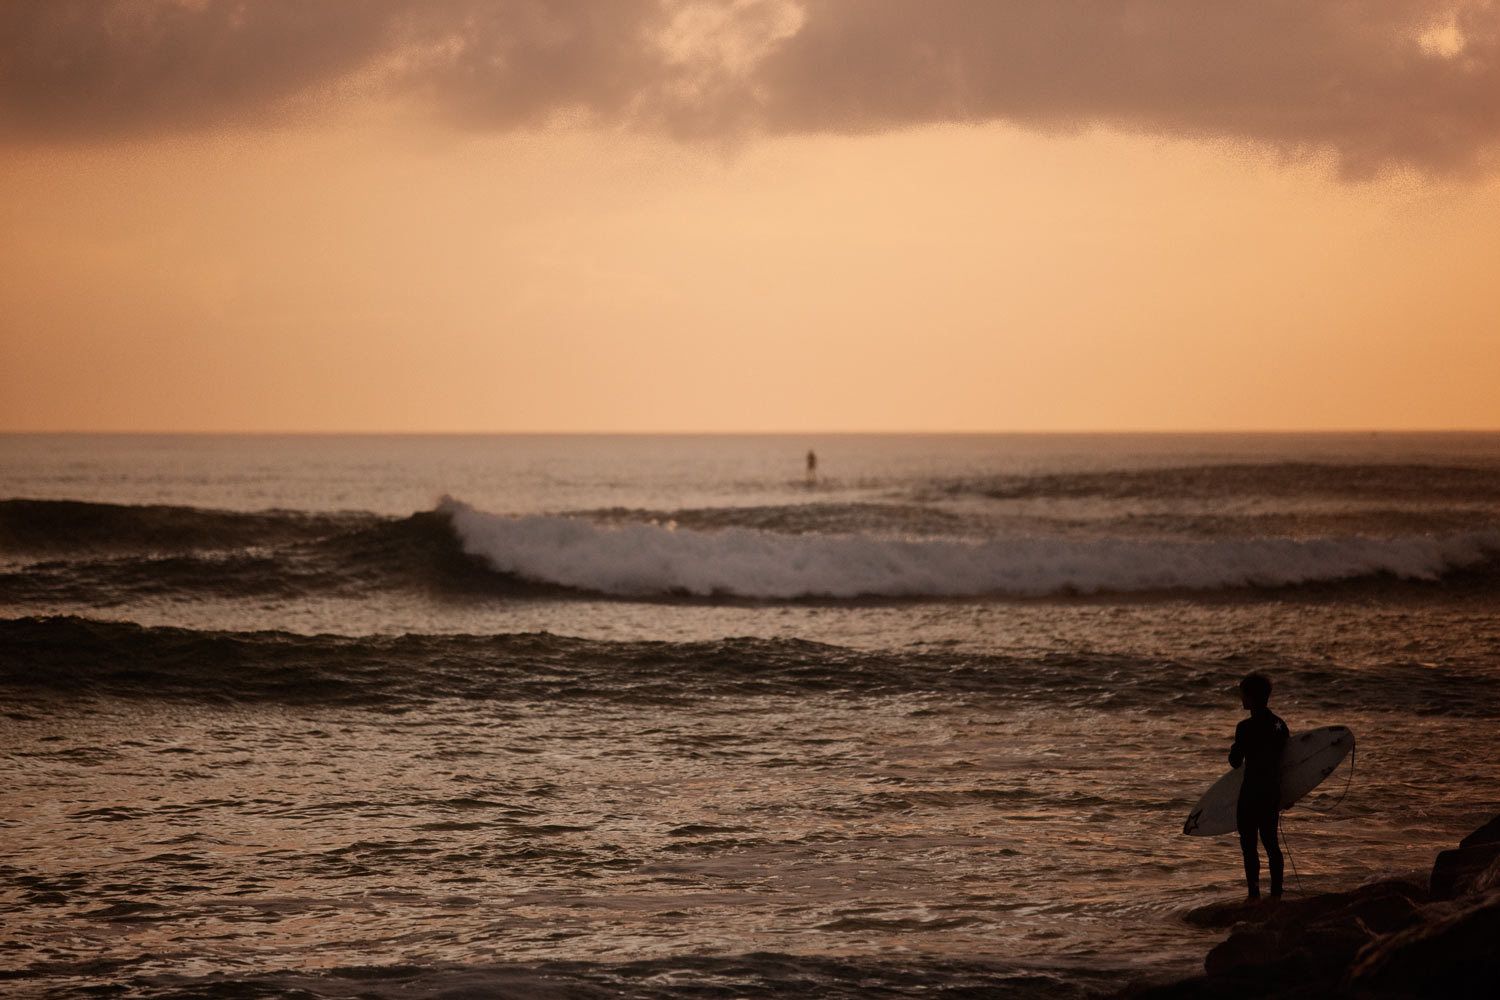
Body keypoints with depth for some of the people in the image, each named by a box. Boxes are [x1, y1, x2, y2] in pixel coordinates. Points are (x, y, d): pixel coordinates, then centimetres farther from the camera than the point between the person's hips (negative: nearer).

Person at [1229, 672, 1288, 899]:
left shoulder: (1246, 727, -18)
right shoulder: (1280, 725, 5)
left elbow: (1235, 762, -13)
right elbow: (1282, 759, 11)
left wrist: (1235, 750, 10)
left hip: (1251, 794, -7)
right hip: (1273, 792, 7)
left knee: (1248, 844, 1)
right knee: (1271, 842, 15)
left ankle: (1255, 894, -1)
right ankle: (1276, 893, 18)